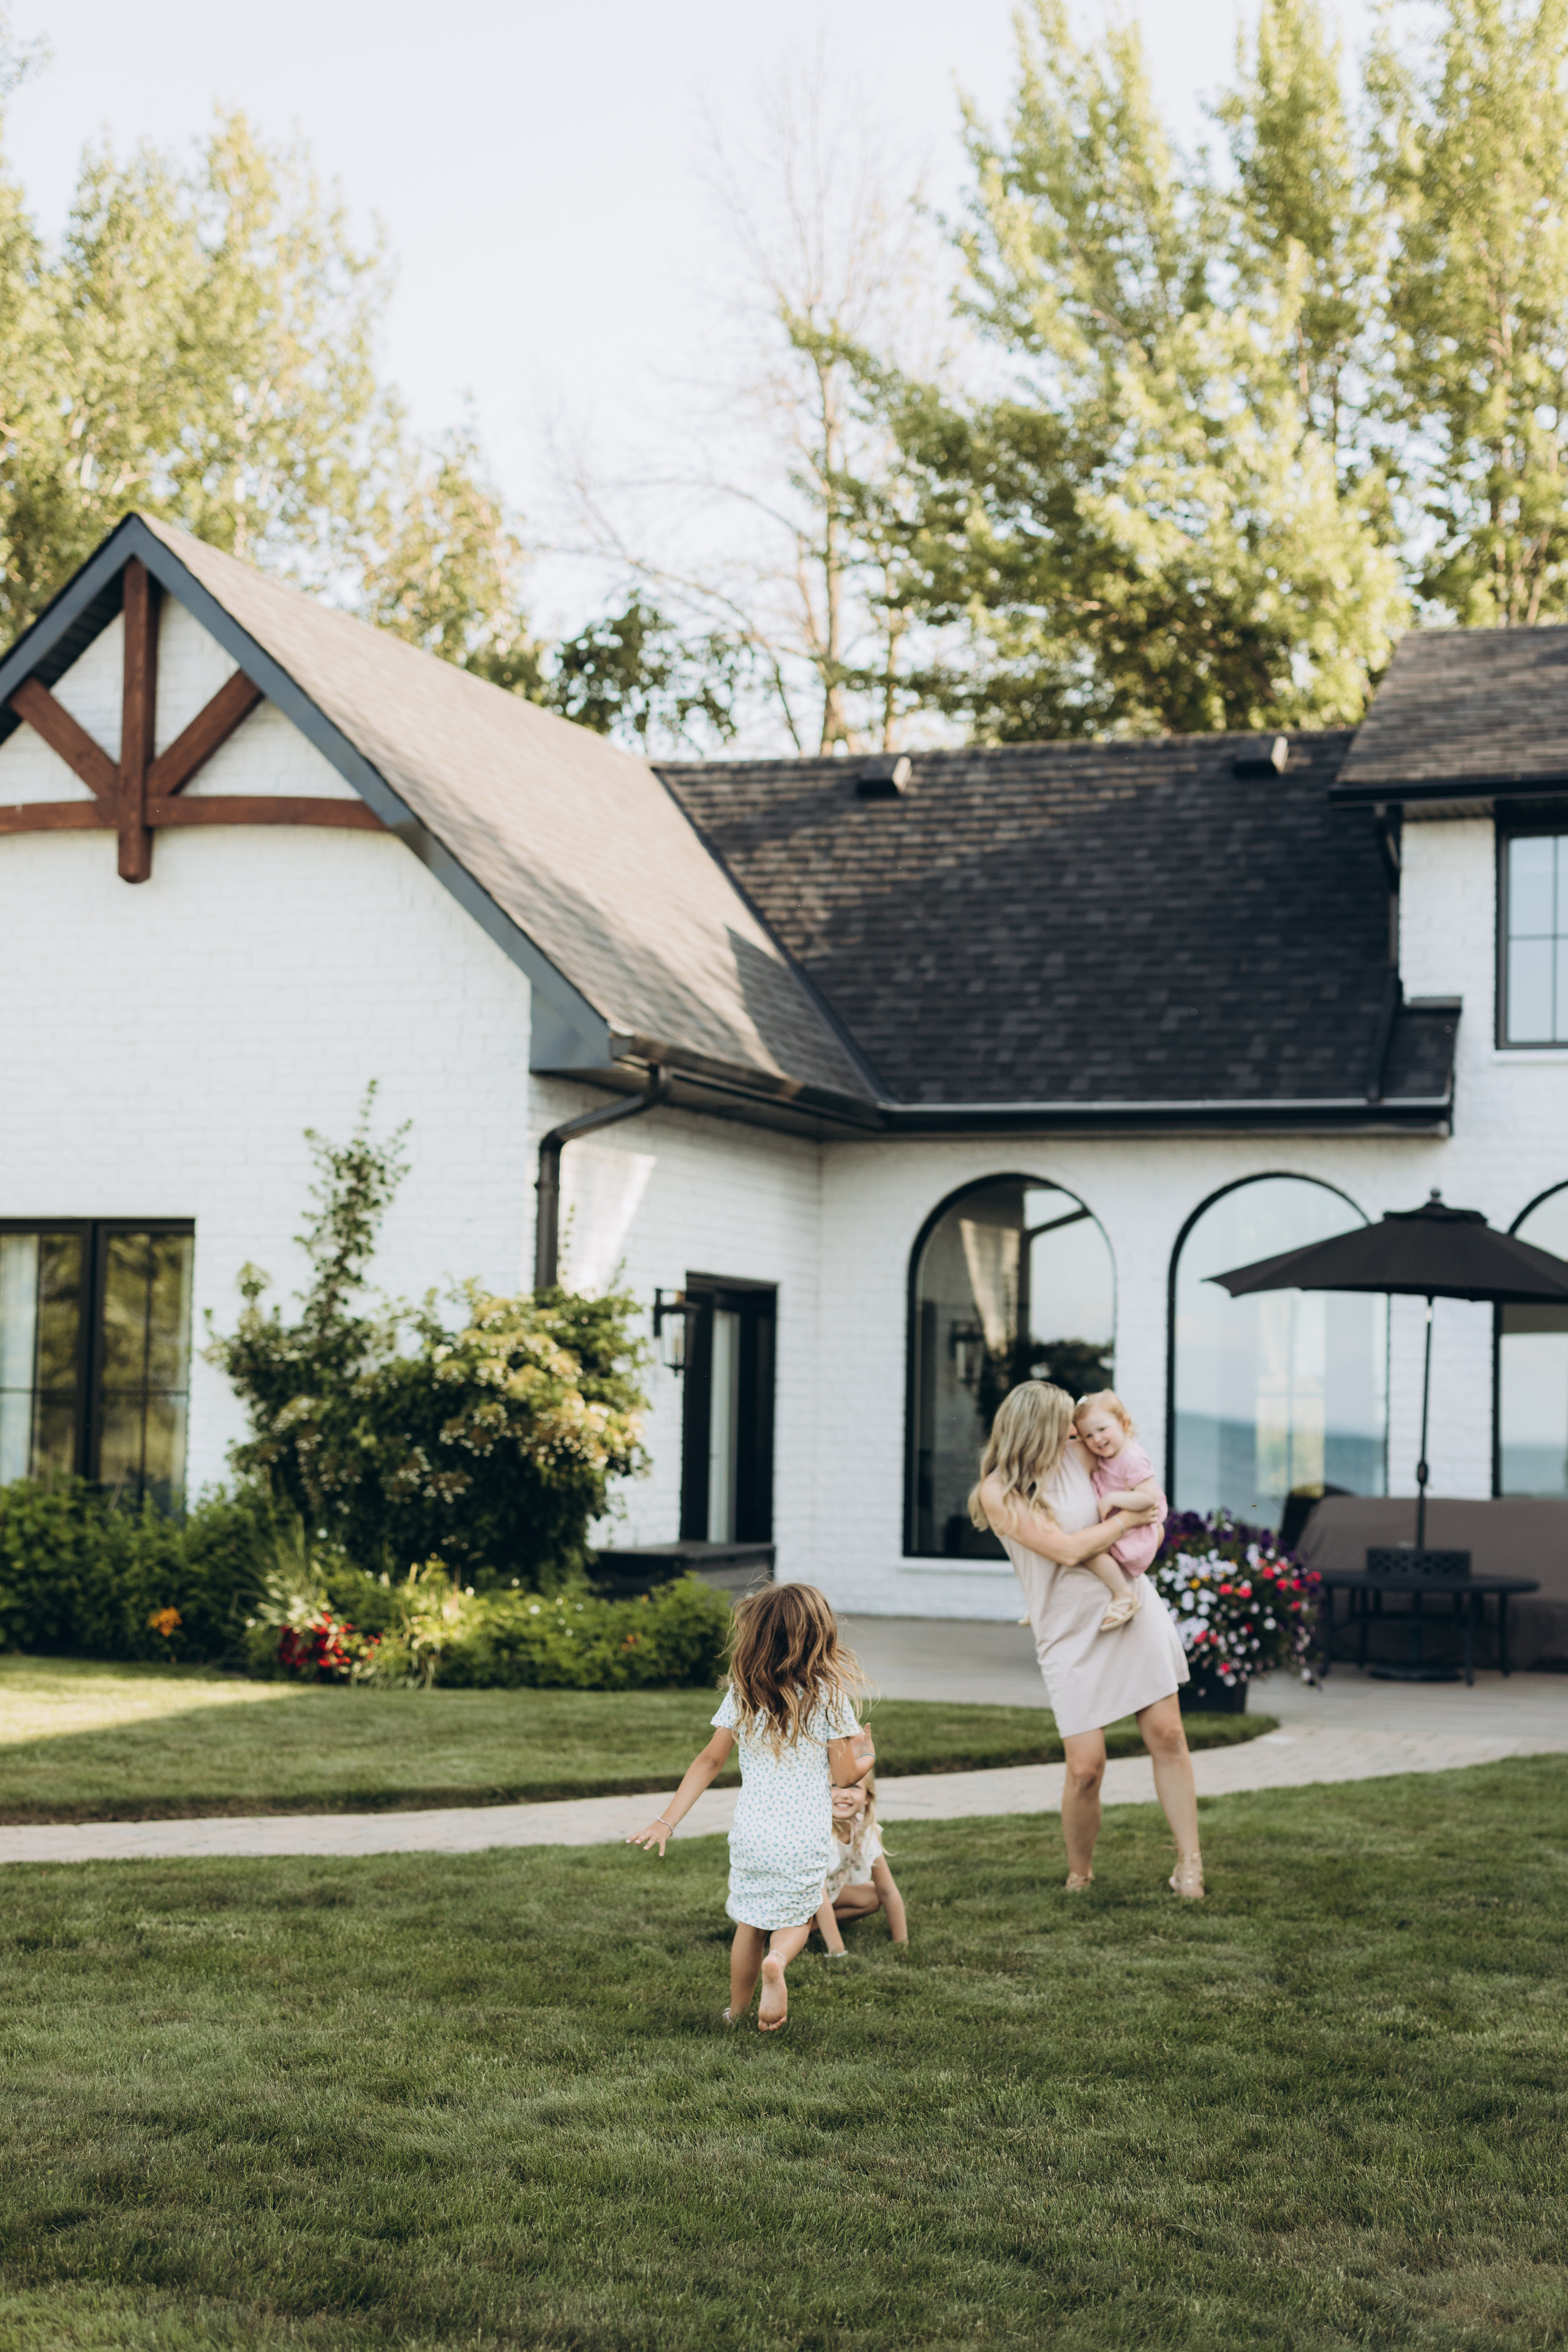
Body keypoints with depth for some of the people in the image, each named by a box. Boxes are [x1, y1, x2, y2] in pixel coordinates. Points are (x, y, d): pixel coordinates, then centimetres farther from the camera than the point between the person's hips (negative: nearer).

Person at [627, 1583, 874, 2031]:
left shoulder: (741, 1695, -1)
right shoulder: (829, 1697, -9)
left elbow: (710, 1761, 2)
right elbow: (843, 1776, -6)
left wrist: (667, 1820, 8)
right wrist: (866, 1757, 17)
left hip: (751, 1835, 2)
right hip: (806, 1839, -2)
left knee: (749, 1924, 20)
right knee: (796, 1917, 18)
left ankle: (737, 2011, 30)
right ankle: (777, 1961, -14)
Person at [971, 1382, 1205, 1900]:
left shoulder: (1076, 1452, 2)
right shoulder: (998, 1493, -12)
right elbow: (1068, 1549, -18)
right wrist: (1127, 1519, -9)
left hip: (1134, 1610, 4)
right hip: (1071, 1635, -4)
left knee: (1167, 1736, 0)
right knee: (1085, 1768, -7)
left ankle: (1189, 1864, 8)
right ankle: (1079, 1876, 17)